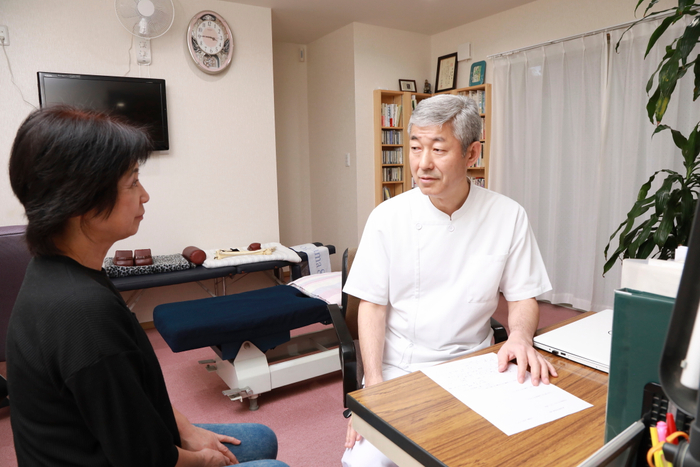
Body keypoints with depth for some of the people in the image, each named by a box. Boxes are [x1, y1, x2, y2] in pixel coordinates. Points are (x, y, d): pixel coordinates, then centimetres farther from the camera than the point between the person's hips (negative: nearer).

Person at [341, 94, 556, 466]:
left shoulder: (508, 216, -5)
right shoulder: (387, 217, -7)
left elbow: (522, 296, 4)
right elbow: (373, 305, -3)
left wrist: (520, 337, -18)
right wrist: (374, 385, -14)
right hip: (398, 371, -1)